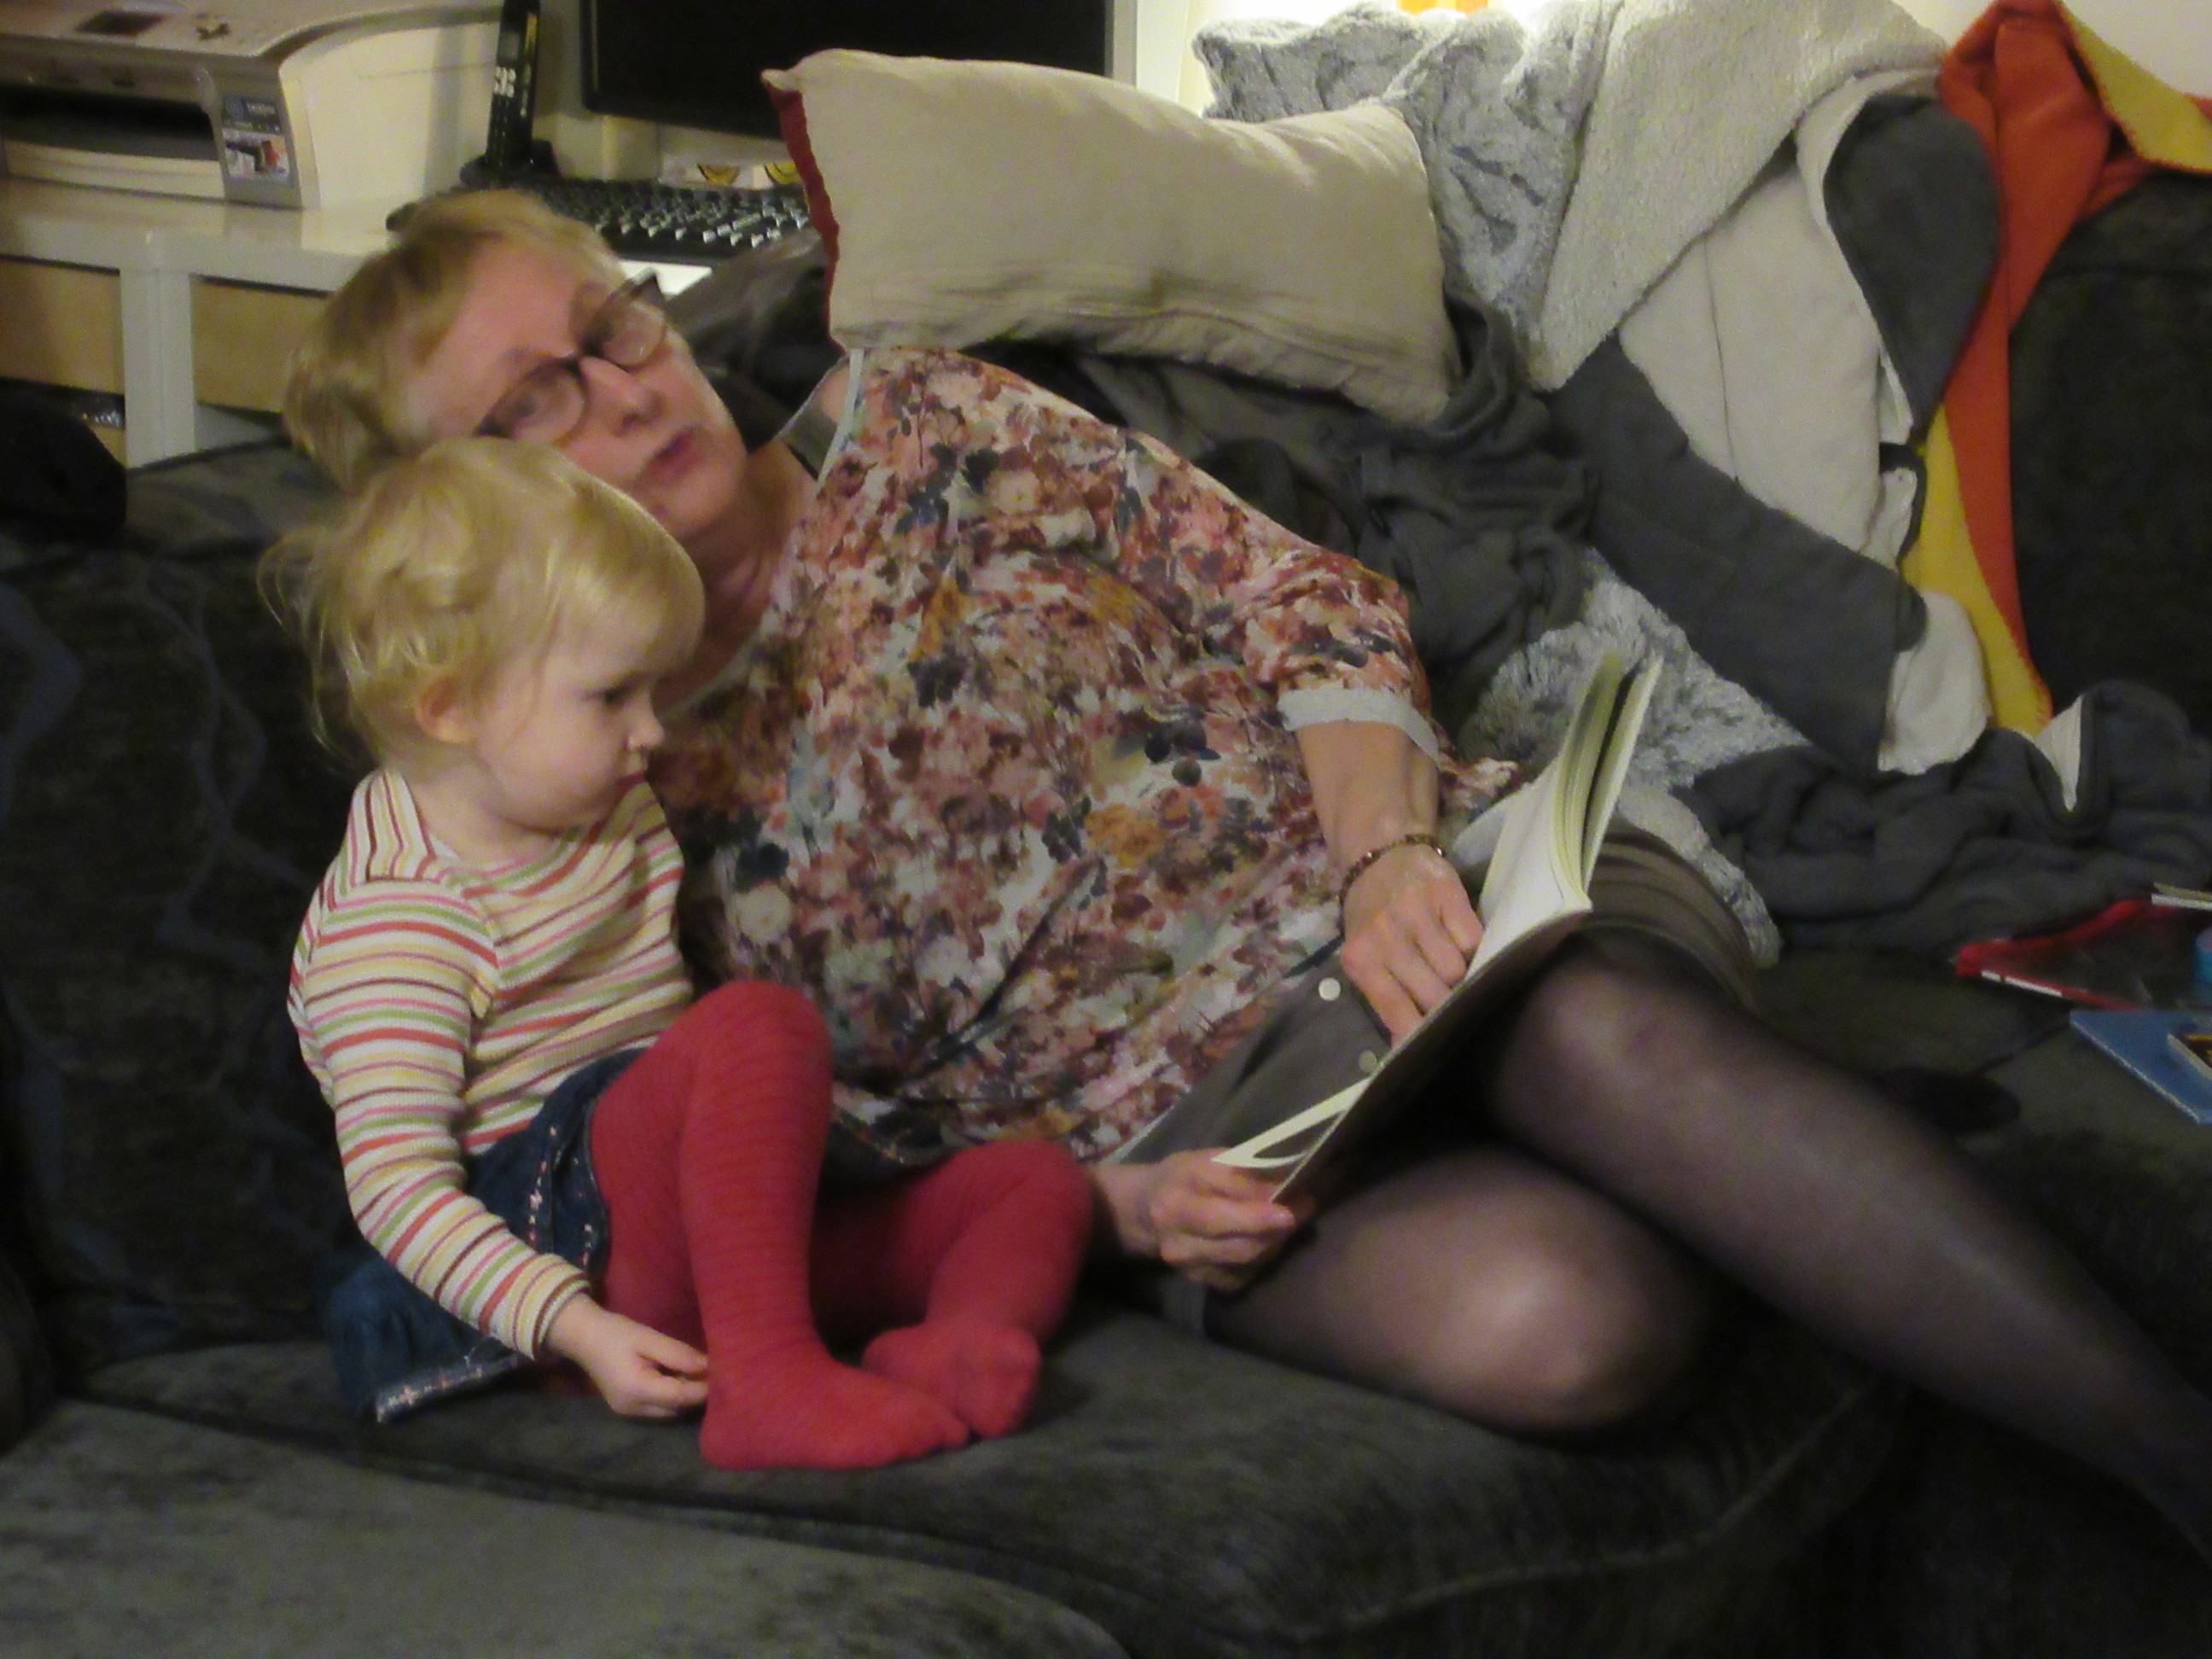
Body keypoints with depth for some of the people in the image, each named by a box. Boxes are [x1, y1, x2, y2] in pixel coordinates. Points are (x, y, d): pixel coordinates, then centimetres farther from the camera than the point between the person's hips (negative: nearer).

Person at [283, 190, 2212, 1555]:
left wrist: (1387, 851, -12)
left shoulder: (916, 426, 11)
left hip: (1353, 881, 2)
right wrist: (1102, 1202, -13)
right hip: (1160, 1124, -2)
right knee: (1549, 1316, -35)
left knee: (1606, 1030, -36)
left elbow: (1304, 604, 8)